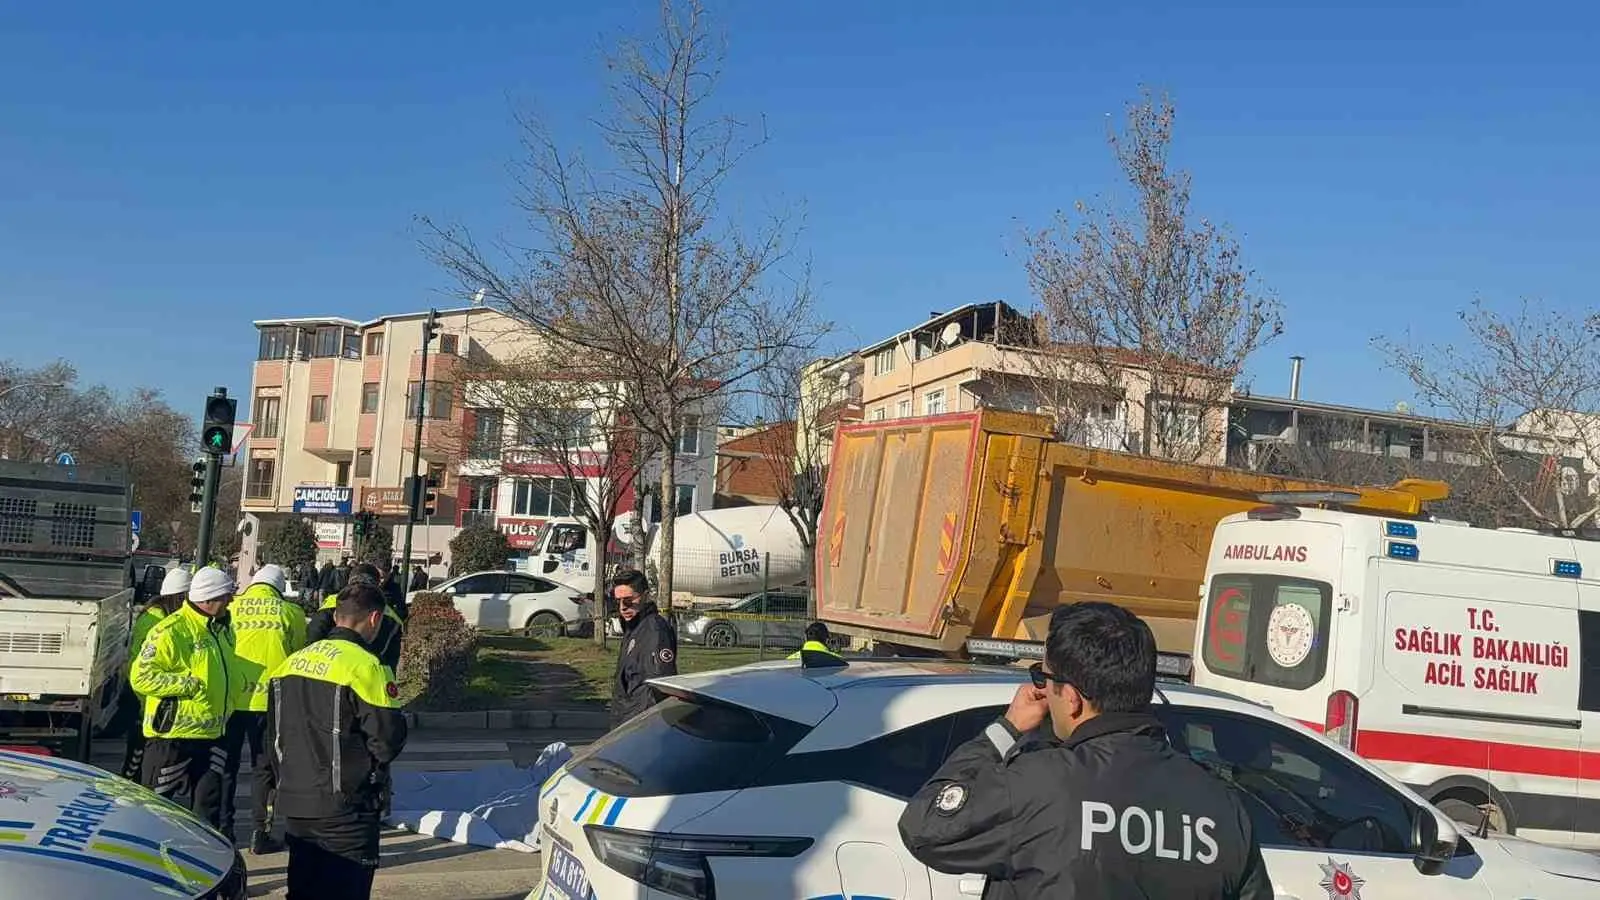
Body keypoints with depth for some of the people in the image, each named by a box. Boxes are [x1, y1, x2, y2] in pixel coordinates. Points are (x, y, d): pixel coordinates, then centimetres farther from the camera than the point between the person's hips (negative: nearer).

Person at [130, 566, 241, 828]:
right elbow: (141, 676, -19)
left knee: (208, 806, 9)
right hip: (171, 736, -7)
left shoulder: (224, 629, 11)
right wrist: (189, 686, -21)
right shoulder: (171, 631, -15)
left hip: (211, 734, 7)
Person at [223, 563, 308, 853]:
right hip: (269, 699, -1)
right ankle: (259, 834, 8)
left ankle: (223, 829, 18)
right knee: (263, 767, 8)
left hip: (230, 698, 1)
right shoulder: (290, 613, -1)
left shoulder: (231, 608, 0)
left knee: (226, 765, 14)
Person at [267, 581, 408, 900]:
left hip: (295, 804, 7)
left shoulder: (291, 662, 7)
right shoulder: (366, 666, -17)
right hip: (345, 810, -7)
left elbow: (273, 735, 14)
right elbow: (388, 740, -18)